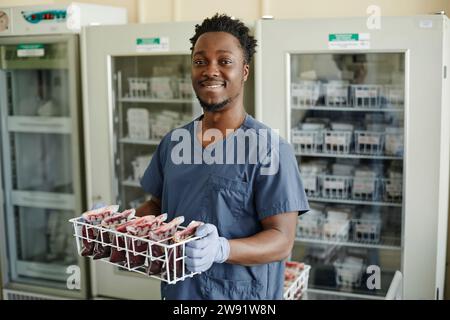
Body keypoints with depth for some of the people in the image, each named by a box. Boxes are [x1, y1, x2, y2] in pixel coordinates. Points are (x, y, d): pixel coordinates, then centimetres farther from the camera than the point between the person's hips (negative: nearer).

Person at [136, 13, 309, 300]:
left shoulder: (270, 149, -17)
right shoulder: (173, 142, 2)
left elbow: (282, 241, -18)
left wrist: (221, 249, -34)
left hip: (240, 294, -5)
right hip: (176, 289, 6)